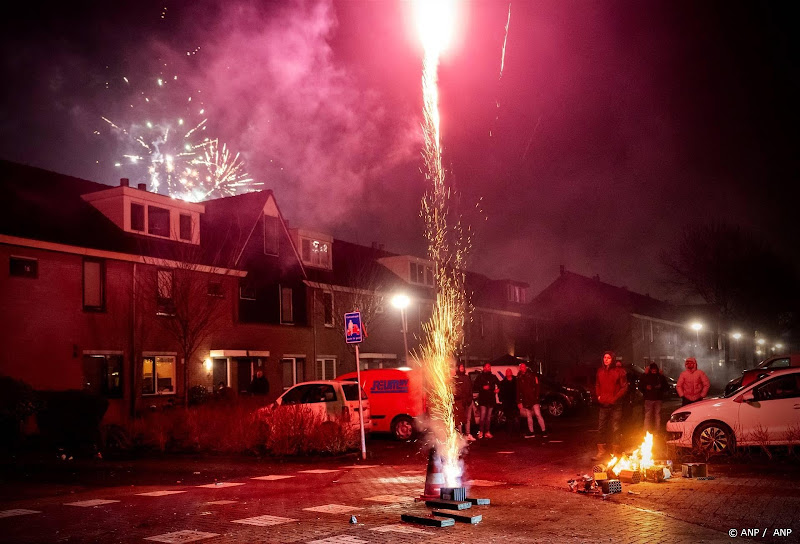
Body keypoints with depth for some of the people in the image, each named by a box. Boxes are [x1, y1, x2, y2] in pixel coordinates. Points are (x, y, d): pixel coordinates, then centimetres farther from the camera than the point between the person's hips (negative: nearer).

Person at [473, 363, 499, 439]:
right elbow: (475, 387, -2)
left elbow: (499, 384, 24)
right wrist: (482, 387, -16)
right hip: (483, 399, -4)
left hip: (491, 399, 4)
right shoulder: (480, 377, 2)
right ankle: (481, 432, -6)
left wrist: (498, 389, 4)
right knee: (483, 415, -11)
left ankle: (487, 432, 12)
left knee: (489, 416, 7)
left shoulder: (493, 377, 13)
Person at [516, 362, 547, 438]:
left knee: (538, 414, -10)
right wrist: (519, 401, 9)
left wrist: (536, 397, -11)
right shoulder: (519, 378, 10)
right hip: (525, 400, 4)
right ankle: (531, 432, 16)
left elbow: (536, 387, -1)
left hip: (533, 399, -4)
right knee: (529, 416, 9)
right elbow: (518, 391, 12)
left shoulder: (531, 375, 0)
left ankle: (544, 431, -7)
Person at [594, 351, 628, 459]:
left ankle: (615, 451, 9)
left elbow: (624, 387, -4)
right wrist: (598, 396, 5)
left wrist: (615, 398, -12)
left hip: (615, 405, -4)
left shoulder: (619, 371, -5)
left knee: (615, 428, 1)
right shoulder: (600, 371, 9)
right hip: (603, 404, 4)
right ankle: (601, 450, 13)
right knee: (601, 427, 5)